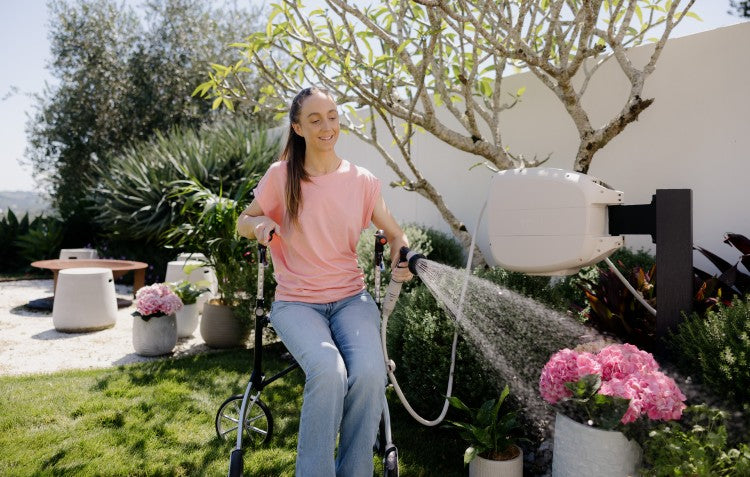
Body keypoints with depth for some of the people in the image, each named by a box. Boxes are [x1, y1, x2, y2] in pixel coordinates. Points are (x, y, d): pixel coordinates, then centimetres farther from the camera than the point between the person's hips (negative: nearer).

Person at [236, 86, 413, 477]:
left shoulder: (362, 181, 1)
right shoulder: (280, 176, -2)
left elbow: (394, 233, 11)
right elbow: (243, 222, 11)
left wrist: (401, 261, -11)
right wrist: (260, 224, -13)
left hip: (351, 298, 2)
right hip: (296, 301, -1)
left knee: (370, 373, -27)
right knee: (329, 372, -31)